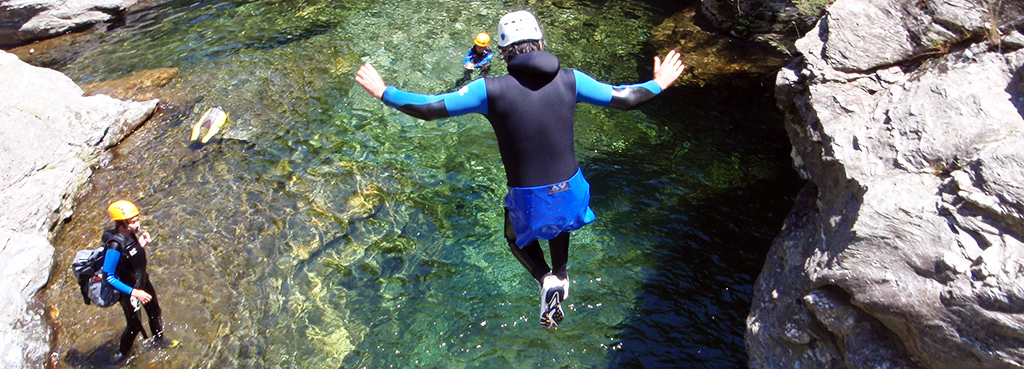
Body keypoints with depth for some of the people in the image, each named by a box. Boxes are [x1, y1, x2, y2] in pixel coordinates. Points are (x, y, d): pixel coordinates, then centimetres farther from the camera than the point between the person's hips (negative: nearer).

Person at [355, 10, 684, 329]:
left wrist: (383, 92, 2)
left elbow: (428, 108, -14)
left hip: (527, 195, -3)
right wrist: (659, 84, 21)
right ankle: (560, 276, 49)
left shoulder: (490, 90, -18)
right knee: (559, 224, 36)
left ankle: (545, 279, 5)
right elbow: (624, 98, 1)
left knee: (517, 236, 28)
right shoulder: (569, 80, -10)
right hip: (569, 188, 3)